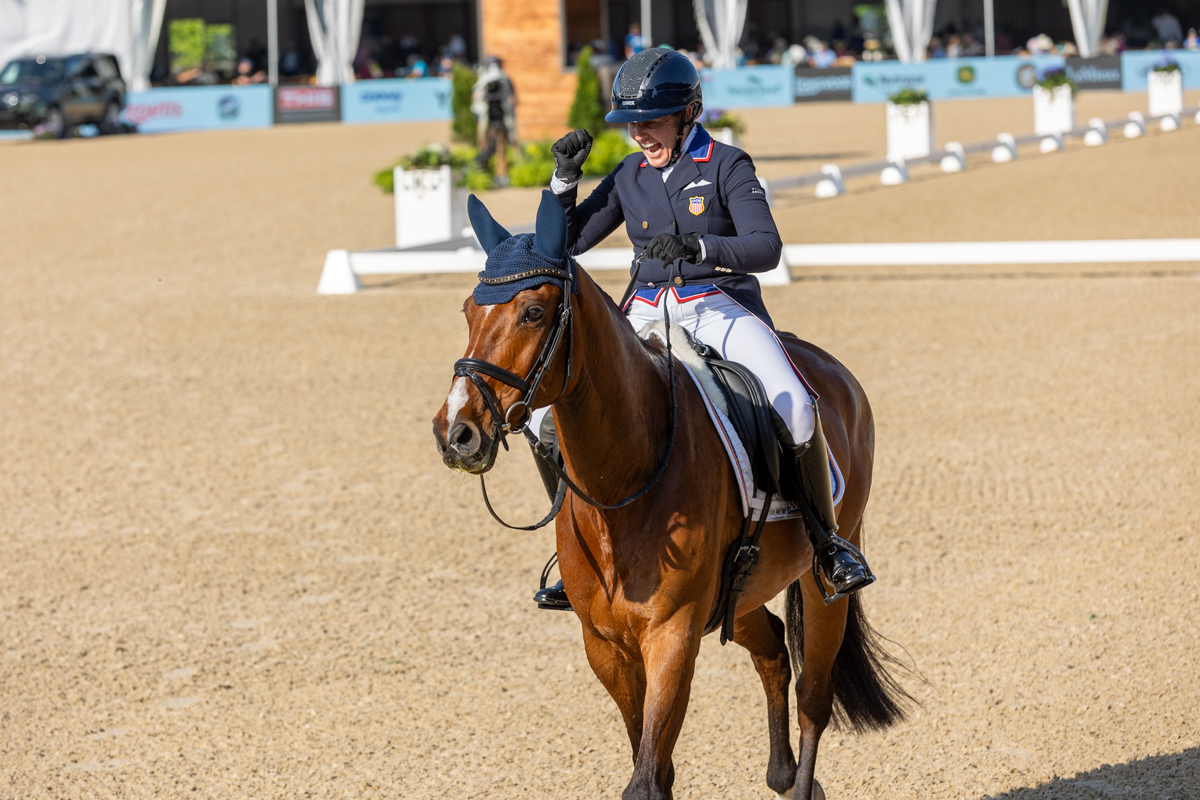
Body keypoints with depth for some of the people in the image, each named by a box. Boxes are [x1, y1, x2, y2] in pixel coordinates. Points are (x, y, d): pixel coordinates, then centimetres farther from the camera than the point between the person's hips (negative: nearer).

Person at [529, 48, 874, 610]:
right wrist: (565, 177, 0)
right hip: (647, 314, 5)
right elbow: (567, 241, 15)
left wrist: (695, 247, -33)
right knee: (547, 416, -10)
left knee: (795, 410, -31)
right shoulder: (629, 176, 10)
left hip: (721, 306, -5)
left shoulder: (726, 166, -4)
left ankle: (825, 539, -9)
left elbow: (766, 248, -17)